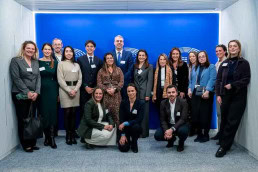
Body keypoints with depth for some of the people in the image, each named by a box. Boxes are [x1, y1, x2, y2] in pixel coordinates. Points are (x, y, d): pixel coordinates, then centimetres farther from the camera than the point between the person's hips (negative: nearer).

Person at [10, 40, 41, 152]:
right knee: (23, 120, 1)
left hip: (33, 95, 4)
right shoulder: (15, 60, -1)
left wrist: (36, 92, -6)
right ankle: (26, 145, 9)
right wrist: (27, 92, -14)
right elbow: (16, 78, -9)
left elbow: (38, 77, 8)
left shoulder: (36, 62, 13)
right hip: (20, 95, -4)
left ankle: (32, 143, 14)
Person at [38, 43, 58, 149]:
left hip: (52, 90, 1)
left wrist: (58, 93, 5)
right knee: (43, 113, 2)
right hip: (42, 90, -1)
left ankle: (52, 138, 2)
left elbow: (57, 78, 8)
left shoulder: (55, 63, 8)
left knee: (52, 113, -2)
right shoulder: (38, 62, 2)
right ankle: (47, 137, 15)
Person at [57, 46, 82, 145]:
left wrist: (75, 90, -6)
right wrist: (69, 90, -11)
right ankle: (68, 135, 5)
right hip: (65, 90, -3)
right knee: (67, 113, -4)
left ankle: (73, 135, 8)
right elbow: (60, 79, -3)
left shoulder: (77, 65, 16)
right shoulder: (61, 64, 5)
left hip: (75, 90, 3)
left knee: (74, 113, 2)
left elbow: (80, 79, 9)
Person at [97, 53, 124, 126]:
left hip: (116, 95, 0)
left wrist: (114, 89, -9)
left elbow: (121, 82, 6)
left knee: (116, 113, -5)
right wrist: (107, 90, -10)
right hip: (105, 95, 0)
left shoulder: (118, 70, 14)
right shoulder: (101, 71, 12)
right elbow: (99, 83, 4)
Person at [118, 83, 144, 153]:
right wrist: (122, 135, -14)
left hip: (135, 127, 0)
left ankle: (134, 144, -6)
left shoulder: (141, 103, -9)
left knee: (136, 126, -36)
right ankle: (127, 140, 19)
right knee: (123, 148, -19)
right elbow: (121, 119, -7)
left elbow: (139, 119, -18)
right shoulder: (123, 103, -5)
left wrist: (125, 123, -27)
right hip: (124, 128, 1)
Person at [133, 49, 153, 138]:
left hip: (144, 92, -3)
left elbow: (150, 81, -3)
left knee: (144, 113, -2)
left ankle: (144, 132, 6)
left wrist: (148, 94, -11)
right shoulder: (134, 66, 13)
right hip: (135, 92, 3)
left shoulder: (149, 67, 3)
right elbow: (132, 79, 12)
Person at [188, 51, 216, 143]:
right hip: (195, 94, 5)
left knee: (205, 115, -2)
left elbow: (212, 80, -10)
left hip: (206, 94, -5)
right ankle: (199, 134, 16)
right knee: (195, 114, 3)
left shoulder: (211, 67, 3)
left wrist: (207, 91, -20)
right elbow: (191, 80, 17)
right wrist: (190, 89, 1)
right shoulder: (195, 68, 21)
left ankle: (206, 135, 12)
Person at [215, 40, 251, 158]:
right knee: (224, 120, 7)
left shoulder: (244, 63, 1)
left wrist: (232, 85, -16)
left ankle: (224, 147, 0)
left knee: (232, 122, -4)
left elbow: (246, 79, -6)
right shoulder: (224, 63, 11)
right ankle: (223, 141, 20)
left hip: (238, 96, -3)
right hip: (225, 96, 3)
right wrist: (218, 94, -2)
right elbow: (218, 80, 7)